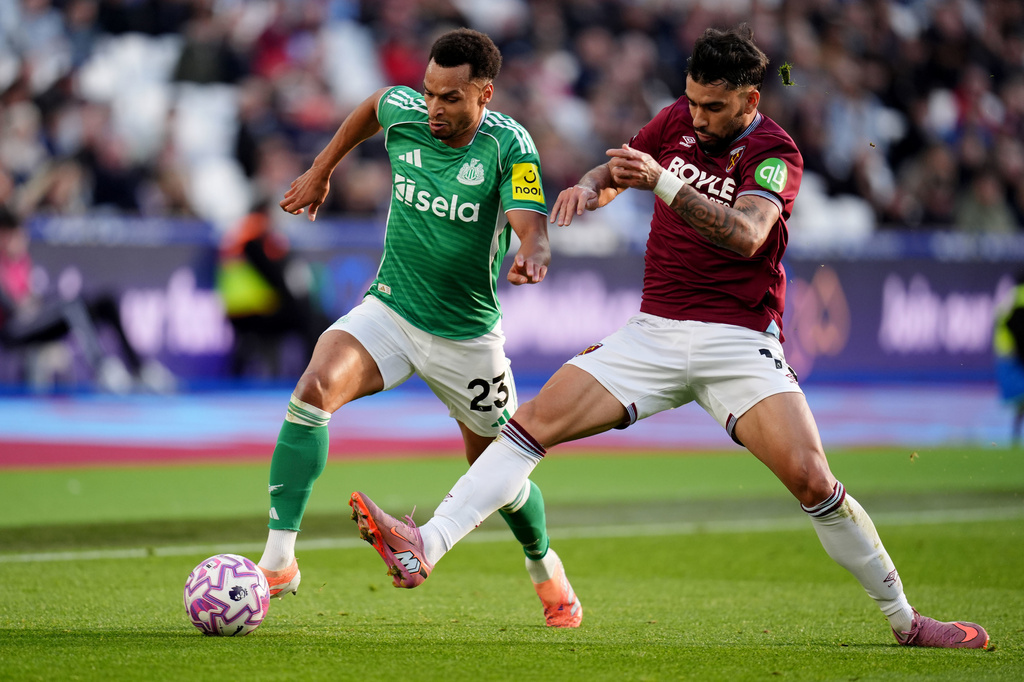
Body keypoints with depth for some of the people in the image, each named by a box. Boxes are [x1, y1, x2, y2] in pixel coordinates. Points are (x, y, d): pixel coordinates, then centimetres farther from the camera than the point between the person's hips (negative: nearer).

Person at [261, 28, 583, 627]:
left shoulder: (509, 145, -18)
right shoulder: (403, 113, -8)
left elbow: (532, 229, -30)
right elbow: (373, 106, 17)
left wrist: (532, 258, -53)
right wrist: (322, 170, 23)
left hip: (467, 334, -2)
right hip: (389, 310, 2)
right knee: (316, 388, -27)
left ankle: (547, 570, 44)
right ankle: (279, 561, -27)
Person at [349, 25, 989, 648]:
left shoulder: (775, 153, -9)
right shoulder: (677, 121, 7)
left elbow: (746, 235, -27)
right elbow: (614, 171, 23)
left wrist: (662, 182, -38)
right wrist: (588, 188, -2)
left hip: (740, 340, -5)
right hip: (654, 333, 5)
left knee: (810, 478, -20)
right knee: (537, 419, -12)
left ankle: (905, 620, -5)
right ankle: (426, 547, -21)